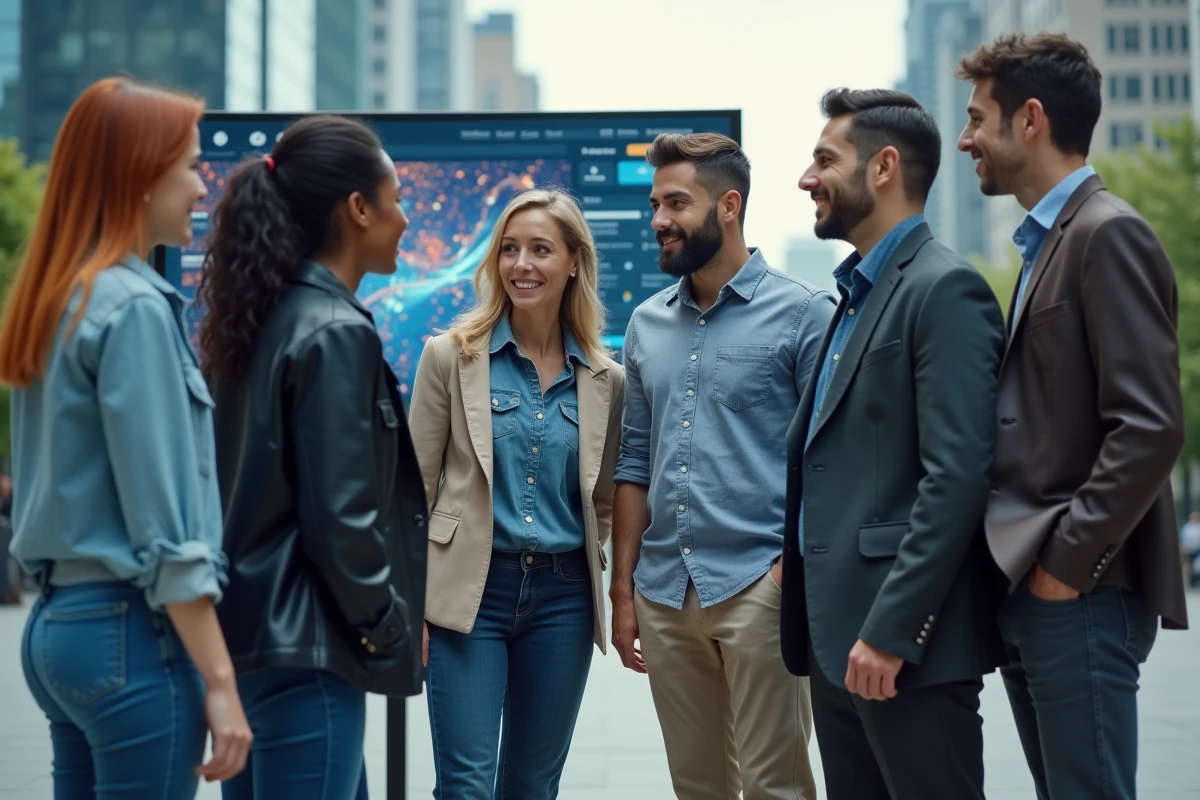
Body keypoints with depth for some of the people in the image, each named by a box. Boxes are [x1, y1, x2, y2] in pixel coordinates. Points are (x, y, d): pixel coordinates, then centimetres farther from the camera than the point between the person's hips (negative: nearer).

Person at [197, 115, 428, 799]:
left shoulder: (261, 321, 10)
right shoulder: (336, 333, -15)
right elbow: (341, 515, -18)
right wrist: (388, 626, -6)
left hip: (249, 629, 9)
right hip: (306, 646, -9)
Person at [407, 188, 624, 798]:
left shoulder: (605, 380, 5)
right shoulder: (451, 356, -2)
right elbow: (416, 487, -1)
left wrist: (594, 577, 5)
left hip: (563, 598, 3)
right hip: (470, 590, -3)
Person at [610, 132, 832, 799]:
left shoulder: (803, 313, -4)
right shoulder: (647, 325, 12)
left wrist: (797, 568, -16)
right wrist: (623, 590, 12)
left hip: (758, 586, -5)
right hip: (664, 594, 5)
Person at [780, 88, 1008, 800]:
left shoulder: (945, 289, -11)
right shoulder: (859, 297, 18)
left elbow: (958, 477, -19)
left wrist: (890, 632, -21)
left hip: (905, 646, -9)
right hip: (841, 638, 9)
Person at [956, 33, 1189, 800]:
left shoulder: (1107, 234, -12)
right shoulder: (1049, 242, 16)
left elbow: (1151, 427, -19)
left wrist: (1068, 563, -16)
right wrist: (1025, 564, 12)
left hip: (1078, 595, -9)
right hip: (1030, 592, 9)